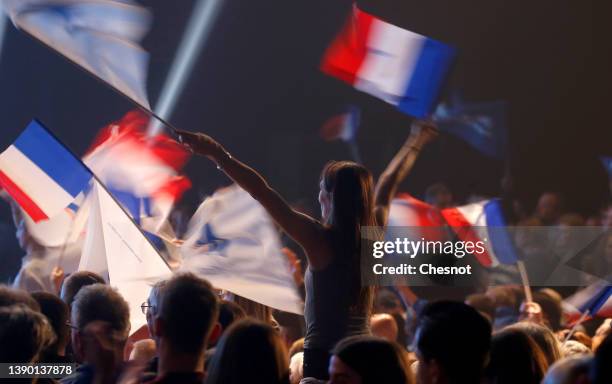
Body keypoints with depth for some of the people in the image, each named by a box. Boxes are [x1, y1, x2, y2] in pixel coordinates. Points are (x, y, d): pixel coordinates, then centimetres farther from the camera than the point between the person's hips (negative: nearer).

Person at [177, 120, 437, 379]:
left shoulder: (321, 240, -12)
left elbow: (262, 192, -13)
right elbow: (387, 186, 22)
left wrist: (216, 154, -12)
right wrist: (414, 143, 41)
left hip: (324, 357, -6)